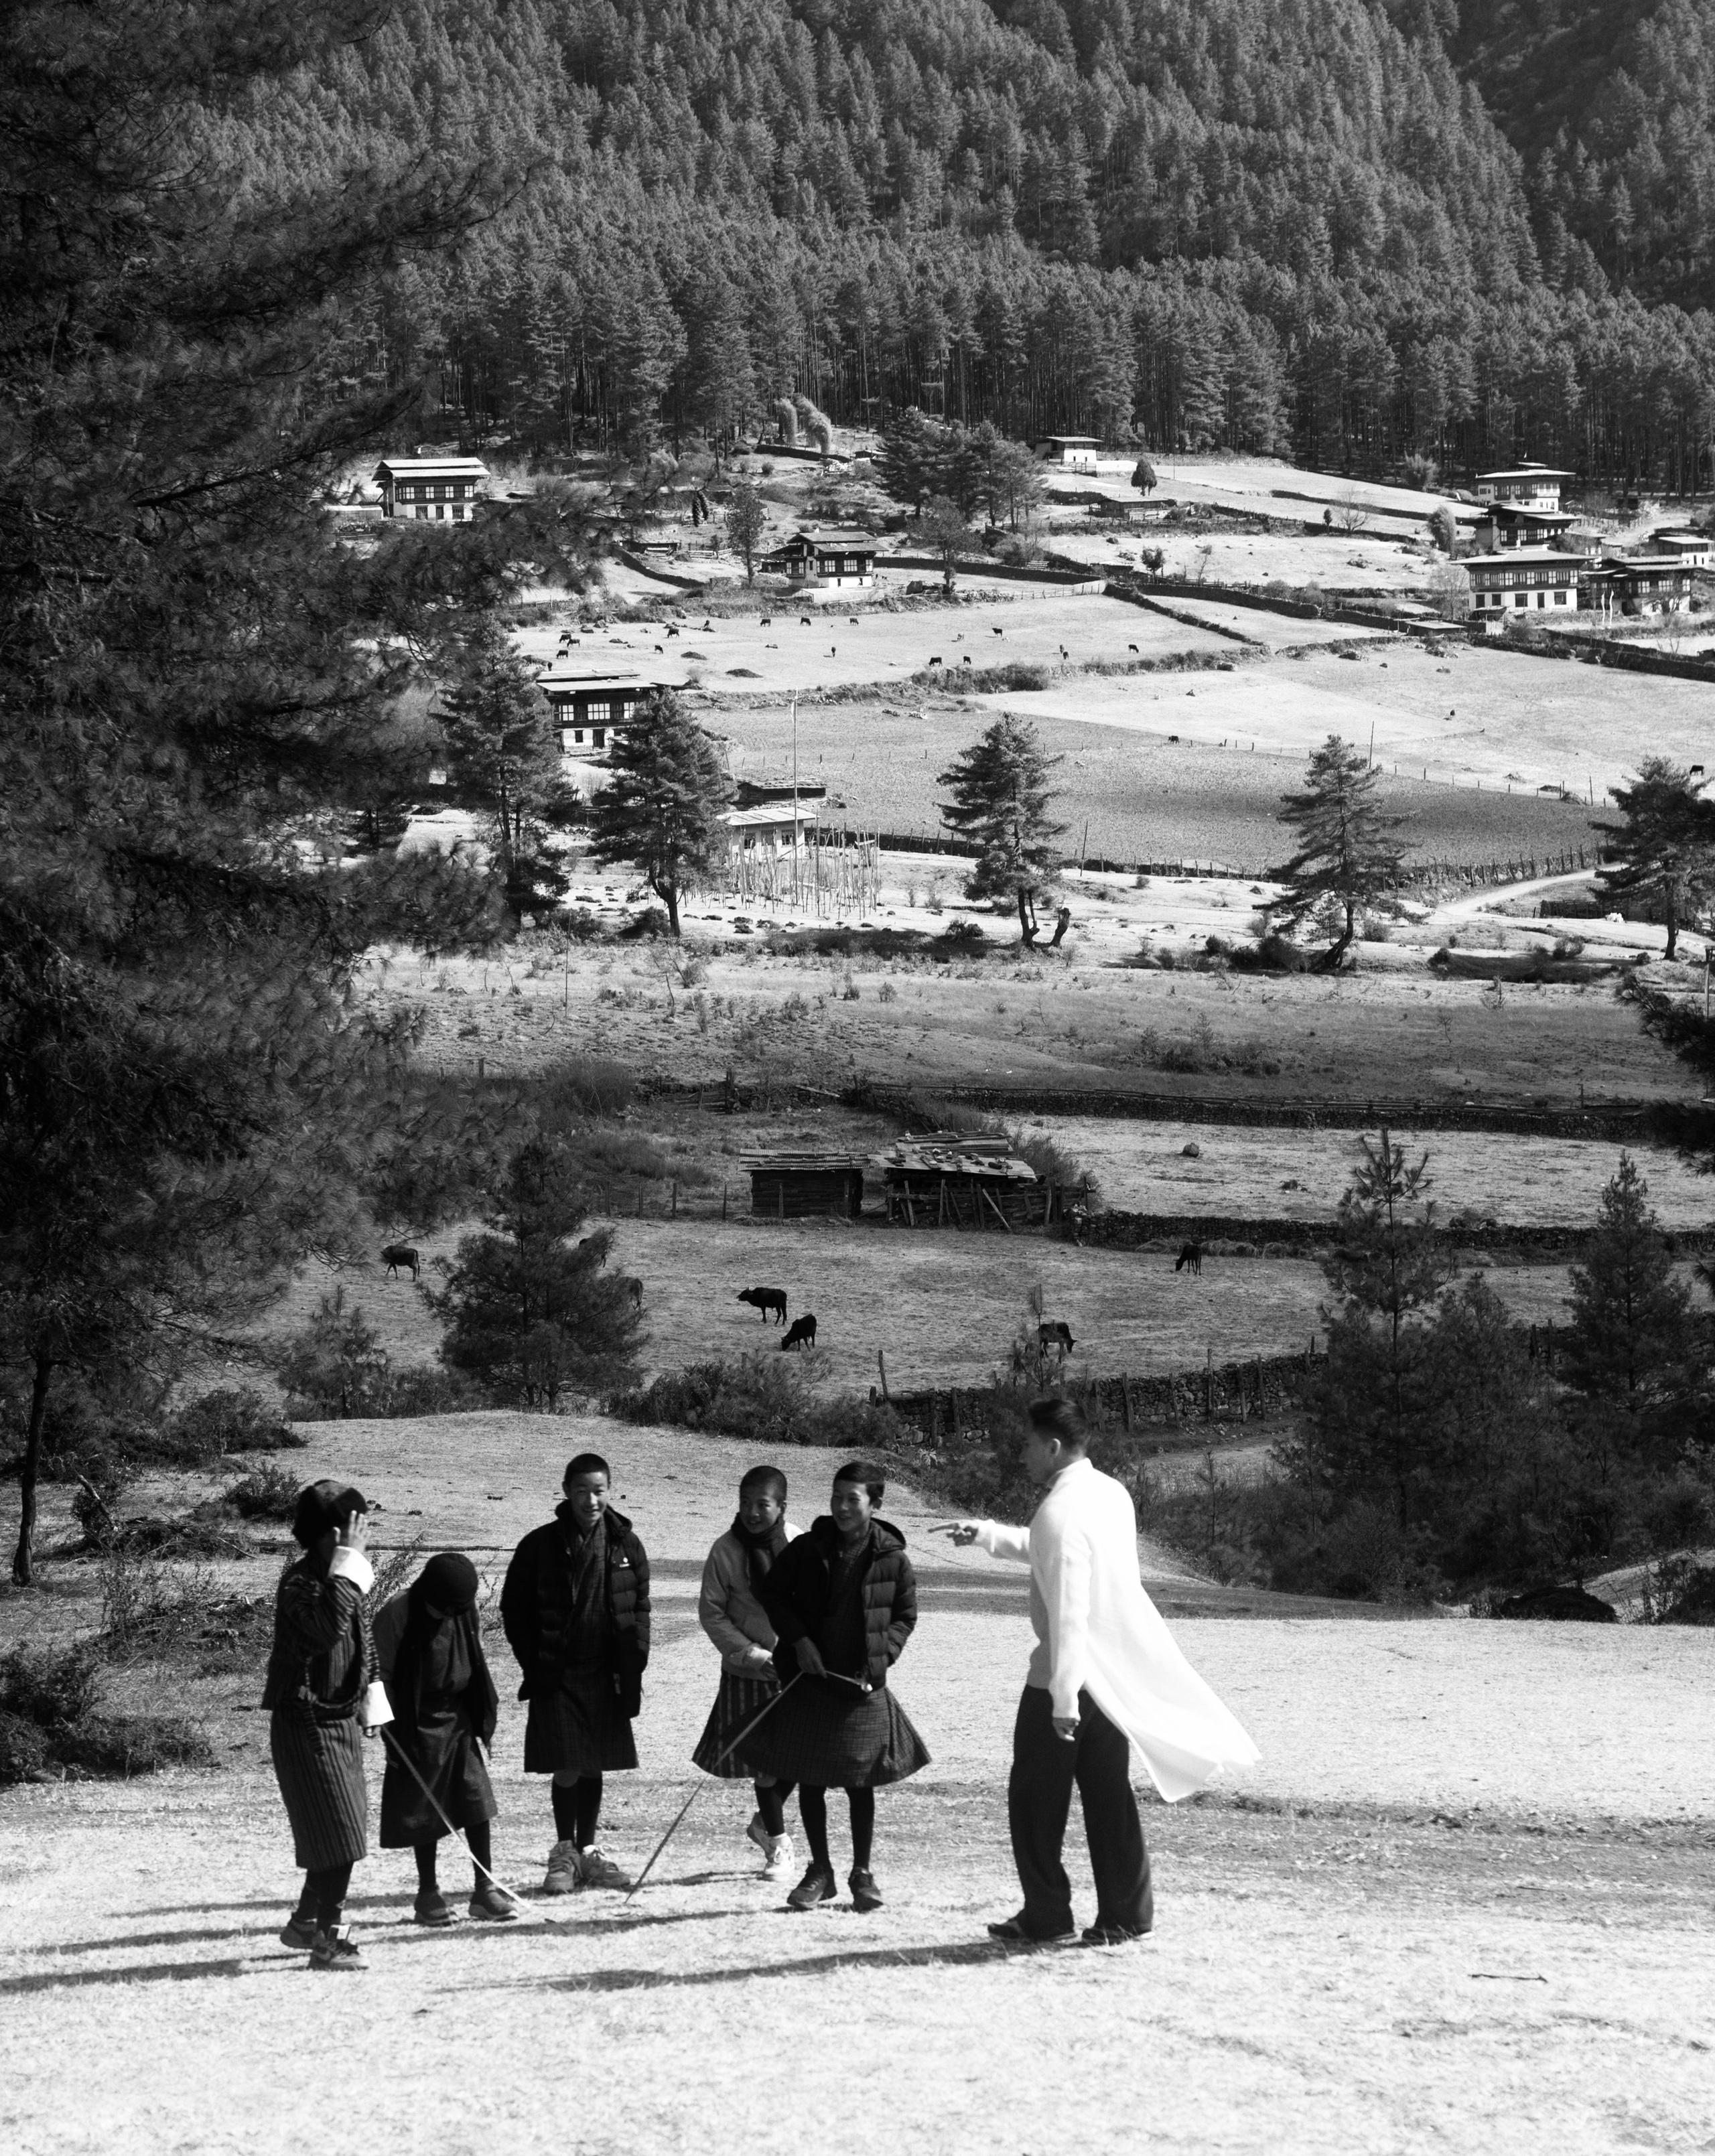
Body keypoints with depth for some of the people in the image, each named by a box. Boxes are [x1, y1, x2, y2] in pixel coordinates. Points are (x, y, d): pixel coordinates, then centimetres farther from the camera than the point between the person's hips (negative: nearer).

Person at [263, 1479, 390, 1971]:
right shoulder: (299, 1581, -19)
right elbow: (329, 1625, -38)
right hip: (306, 1723, -9)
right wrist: (348, 1559, -33)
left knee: (341, 1833, 15)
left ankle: (306, 1922, 30)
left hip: (342, 1719, 9)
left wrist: (372, 1701, 19)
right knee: (338, 1835, -10)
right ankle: (328, 1938, -4)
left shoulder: (346, 1577, 9)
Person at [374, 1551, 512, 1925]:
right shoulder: (397, 1616, -17)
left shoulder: (465, 1612, 0)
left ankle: (484, 1889, 4)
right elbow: (385, 1679, -13)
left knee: (477, 1802, -1)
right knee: (424, 1810, 3)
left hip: (460, 1720, 4)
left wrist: (483, 1717, 12)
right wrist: (395, 1735, -14)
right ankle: (428, 1893, 14)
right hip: (420, 1725, -4)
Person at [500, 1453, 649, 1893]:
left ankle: (588, 1851, 21)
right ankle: (564, 1854, 9)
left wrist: (633, 1671, 1)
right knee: (567, 1769, -5)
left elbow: (639, 1611, 8)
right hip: (558, 1677, -3)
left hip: (605, 1676, 3)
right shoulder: (541, 1545, -5)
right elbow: (514, 1609, 1)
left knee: (594, 1767, 10)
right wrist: (535, 1666, -5)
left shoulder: (626, 1545, 3)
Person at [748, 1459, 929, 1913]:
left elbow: (906, 1616, 6)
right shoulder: (807, 1549, -3)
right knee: (809, 1779, 6)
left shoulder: (892, 1559, -5)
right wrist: (799, 1639, -6)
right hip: (809, 1679, 1)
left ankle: (863, 1874, 17)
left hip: (863, 1684, -1)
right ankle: (820, 1872, 18)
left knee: (859, 1781, 6)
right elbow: (773, 1594, 7)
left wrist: (882, 1657, -8)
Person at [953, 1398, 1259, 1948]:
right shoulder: (1113, 1494, 8)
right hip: (1119, 1675, 8)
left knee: (1036, 1799, 5)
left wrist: (1064, 1698, -24)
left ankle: (1046, 1916, 10)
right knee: (1110, 1798, 11)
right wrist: (988, 1534, 28)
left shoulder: (1061, 1511, -19)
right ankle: (1125, 1916, 12)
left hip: (1065, 1677, -8)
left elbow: (1068, 1613, -24)